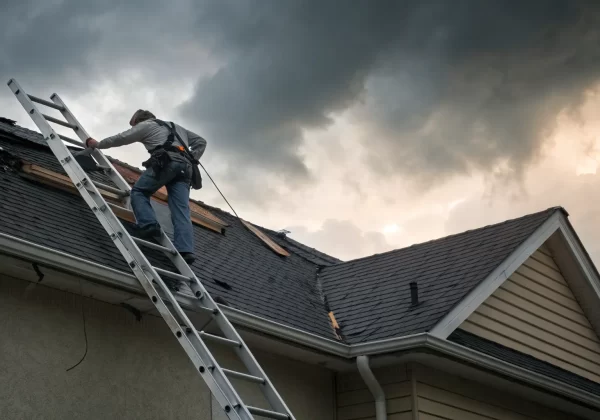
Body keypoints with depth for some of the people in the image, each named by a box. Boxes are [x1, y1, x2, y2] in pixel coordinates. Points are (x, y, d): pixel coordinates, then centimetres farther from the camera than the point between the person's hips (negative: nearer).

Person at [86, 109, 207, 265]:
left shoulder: (146, 125, 22)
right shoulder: (177, 127, 39)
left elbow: (121, 138, 26)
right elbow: (200, 141, 37)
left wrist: (98, 144, 39)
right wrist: (191, 161, 27)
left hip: (166, 161, -5)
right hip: (184, 167, 5)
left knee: (139, 191, 7)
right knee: (181, 210, -6)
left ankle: (149, 226, -18)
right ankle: (185, 250, -25)